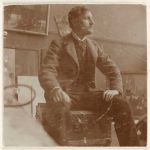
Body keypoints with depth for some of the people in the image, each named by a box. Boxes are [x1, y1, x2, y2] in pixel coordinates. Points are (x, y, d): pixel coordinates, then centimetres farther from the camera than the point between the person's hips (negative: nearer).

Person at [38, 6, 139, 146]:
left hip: (88, 94, 4)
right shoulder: (58, 44, 2)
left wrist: (116, 89, -9)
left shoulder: (95, 46, 16)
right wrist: (56, 90, -36)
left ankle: (131, 145, -14)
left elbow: (113, 70, 15)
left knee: (121, 103, -22)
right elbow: (46, 71, -12)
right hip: (66, 95, -3)